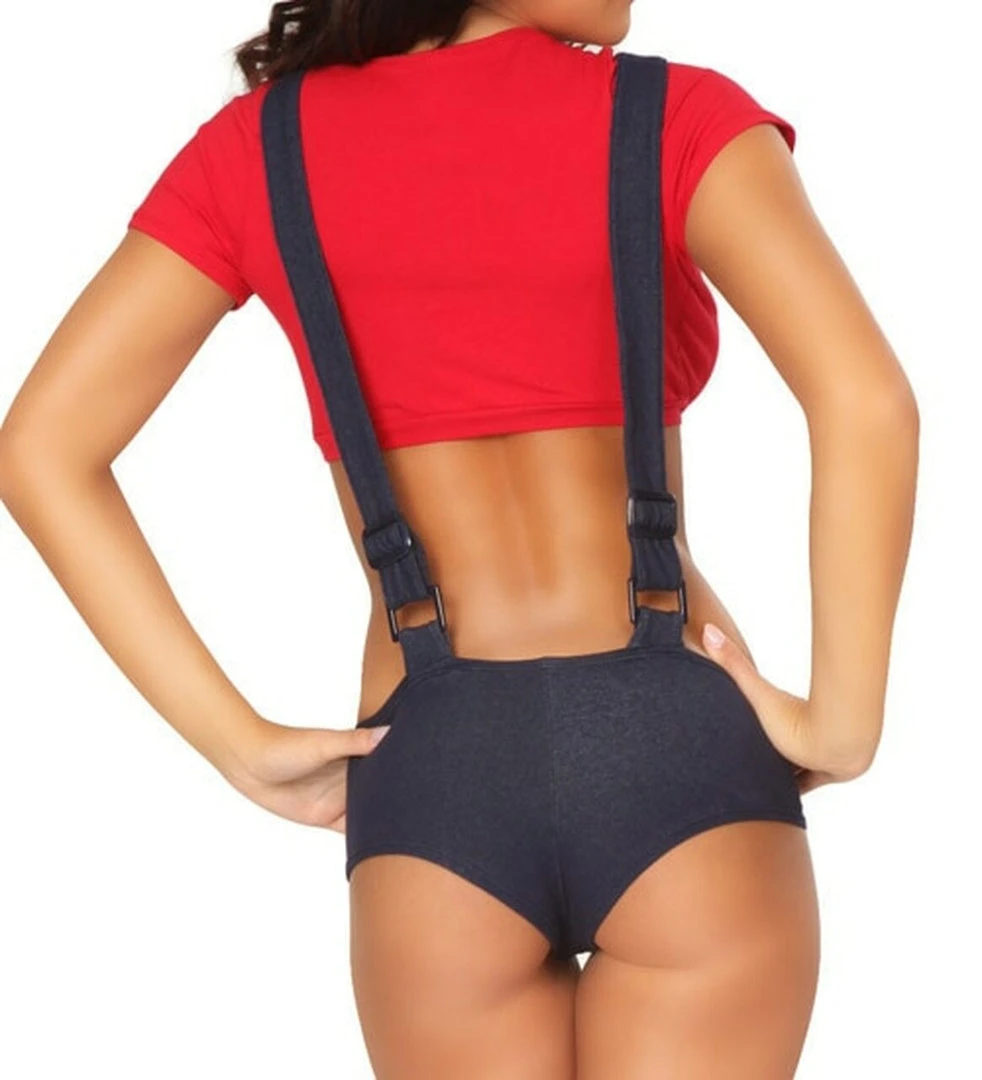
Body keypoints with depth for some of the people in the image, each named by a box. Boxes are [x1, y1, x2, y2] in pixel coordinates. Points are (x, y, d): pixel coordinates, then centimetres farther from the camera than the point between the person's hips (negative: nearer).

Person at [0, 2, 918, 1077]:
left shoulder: (260, 143, 9)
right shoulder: (679, 115, 0)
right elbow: (866, 398, -16)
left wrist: (240, 744, 3)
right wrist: (844, 725, -5)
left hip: (434, 784, 2)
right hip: (681, 756, -2)